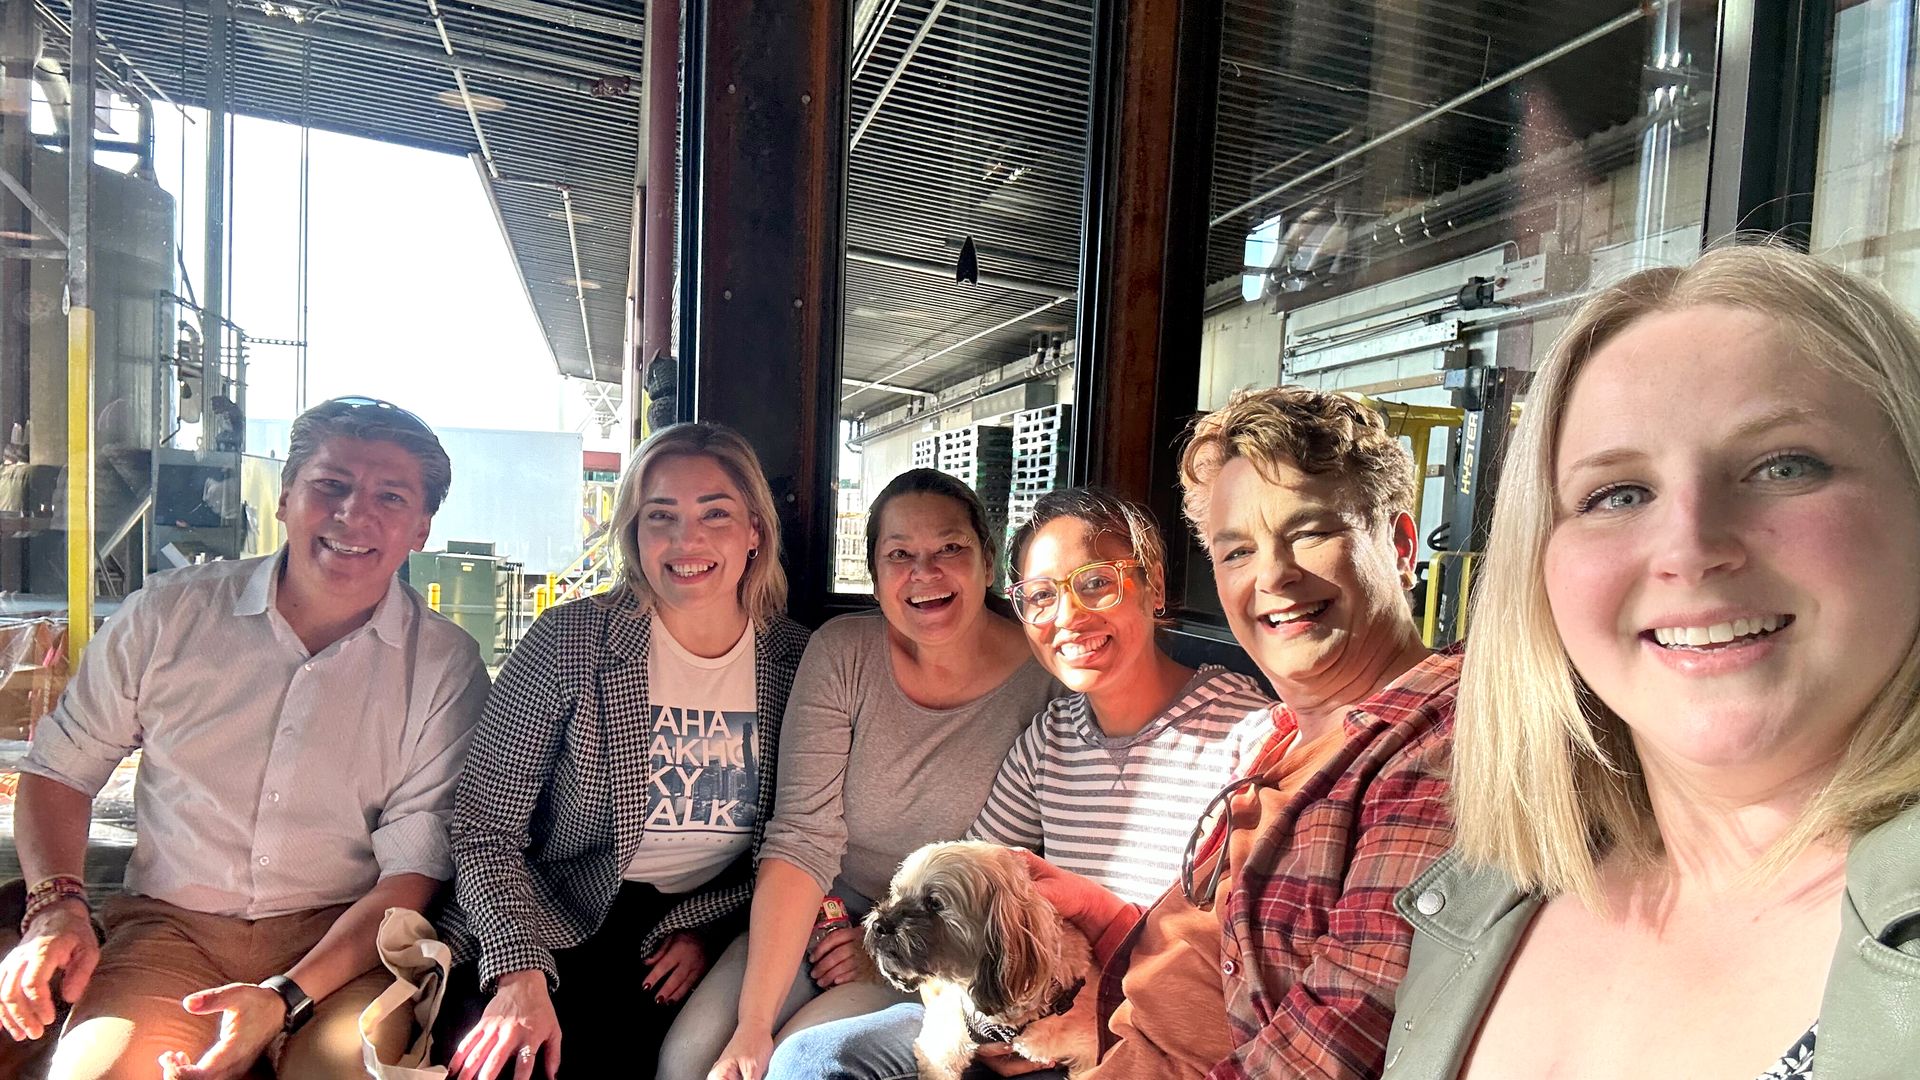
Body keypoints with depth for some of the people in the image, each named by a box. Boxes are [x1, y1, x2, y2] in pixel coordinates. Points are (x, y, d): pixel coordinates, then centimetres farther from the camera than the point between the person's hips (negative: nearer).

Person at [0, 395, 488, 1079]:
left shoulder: (446, 667, -7)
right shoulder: (166, 615, 1)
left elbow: (414, 869, -8)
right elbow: (60, 769, 13)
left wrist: (285, 999, -19)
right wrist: (57, 908, -3)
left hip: (344, 940, -1)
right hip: (169, 924, 2)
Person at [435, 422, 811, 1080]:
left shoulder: (798, 660, -3)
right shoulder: (569, 642, -9)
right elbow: (486, 830, -8)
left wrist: (707, 930, -6)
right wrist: (522, 970, -19)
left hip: (706, 930, 2)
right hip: (557, 925, -1)